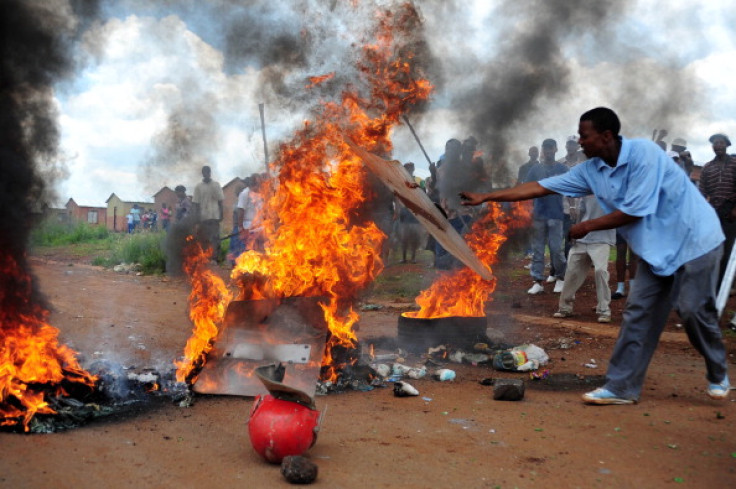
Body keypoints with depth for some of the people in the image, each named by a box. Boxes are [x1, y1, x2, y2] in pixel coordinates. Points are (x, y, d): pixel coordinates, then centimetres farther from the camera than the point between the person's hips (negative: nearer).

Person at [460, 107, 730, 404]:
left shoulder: (643, 154, -24)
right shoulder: (591, 170, -3)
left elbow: (634, 212, -25)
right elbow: (540, 187, -2)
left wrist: (587, 227, -13)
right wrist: (485, 197, -3)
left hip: (693, 240, -7)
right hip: (656, 249, 7)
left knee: (694, 311, -3)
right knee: (638, 313, 0)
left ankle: (718, 376, 23)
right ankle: (621, 387, 3)